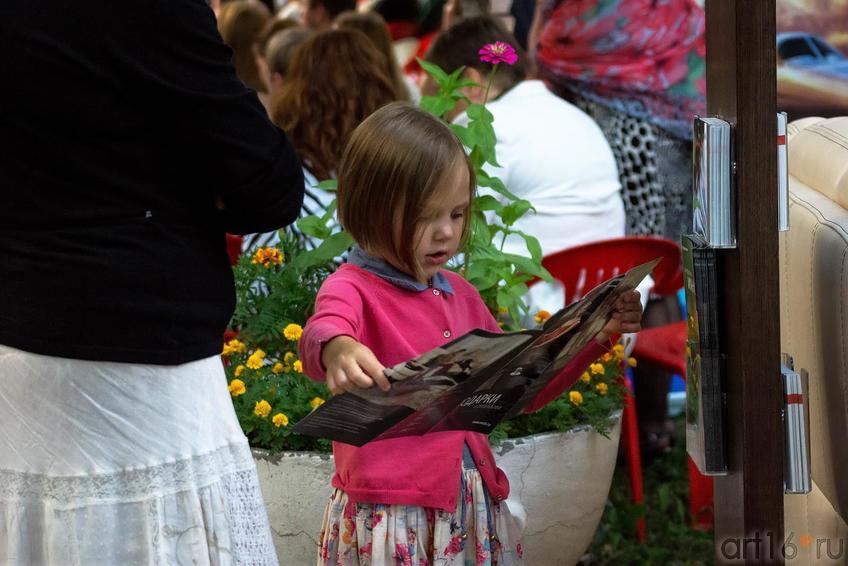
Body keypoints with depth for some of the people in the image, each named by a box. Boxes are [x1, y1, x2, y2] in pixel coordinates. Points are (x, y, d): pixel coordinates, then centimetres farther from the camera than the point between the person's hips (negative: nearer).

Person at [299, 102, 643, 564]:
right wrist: (337, 350, -55)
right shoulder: (352, 289, -7)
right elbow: (320, 333, -31)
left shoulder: (459, 294, 15)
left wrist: (595, 337, 12)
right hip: (389, 511, -6)